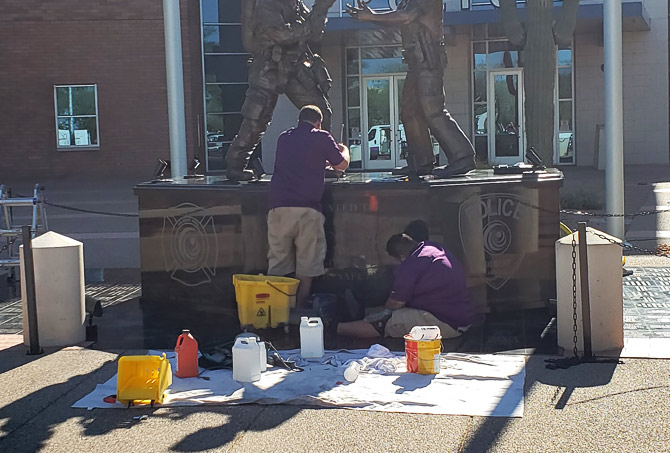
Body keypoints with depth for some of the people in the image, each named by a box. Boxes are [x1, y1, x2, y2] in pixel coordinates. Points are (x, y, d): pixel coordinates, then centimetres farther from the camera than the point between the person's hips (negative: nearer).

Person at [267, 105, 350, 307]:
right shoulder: (321, 138, 5)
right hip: (307, 209, -4)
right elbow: (342, 165, 15)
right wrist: (344, 150, 37)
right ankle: (299, 310, 3)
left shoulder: (284, 138, 18)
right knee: (307, 264, 4)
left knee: (277, 264, 8)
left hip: (278, 207, 4)